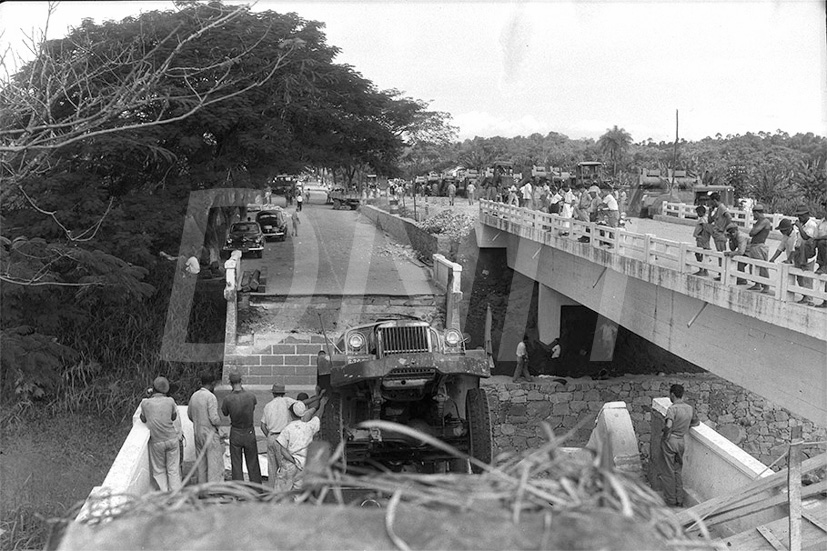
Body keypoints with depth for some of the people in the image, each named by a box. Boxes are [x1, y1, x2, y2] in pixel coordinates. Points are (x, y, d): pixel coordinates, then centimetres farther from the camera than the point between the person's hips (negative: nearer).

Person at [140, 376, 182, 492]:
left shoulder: (145, 403, -9)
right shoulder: (170, 401, -8)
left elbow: (143, 419, 8)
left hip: (156, 442, -1)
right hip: (171, 439, 1)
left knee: (159, 470, 13)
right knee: (173, 470, 9)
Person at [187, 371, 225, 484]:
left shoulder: (194, 396, 5)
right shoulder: (211, 397, -17)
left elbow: (189, 414, 17)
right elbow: (214, 418, -22)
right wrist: (218, 423, -2)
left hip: (197, 433, 7)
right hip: (210, 433, -7)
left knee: (201, 464, 13)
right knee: (215, 464, -3)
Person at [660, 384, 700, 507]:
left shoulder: (672, 408, -19)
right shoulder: (690, 408, 2)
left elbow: (668, 425, -32)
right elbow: (696, 422, 19)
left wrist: (666, 436, -16)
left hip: (670, 441, -6)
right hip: (682, 441, 6)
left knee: (669, 472, 6)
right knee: (678, 471, 18)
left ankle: (671, 501, 13)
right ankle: (679, 500, 21)